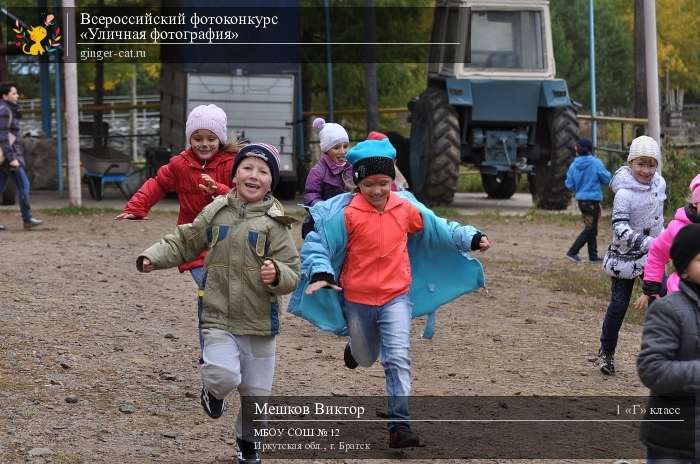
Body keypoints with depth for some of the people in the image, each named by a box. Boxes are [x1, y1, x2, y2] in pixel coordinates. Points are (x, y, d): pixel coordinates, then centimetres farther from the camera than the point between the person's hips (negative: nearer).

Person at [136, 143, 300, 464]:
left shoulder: (274, 223, -5)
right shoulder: (216, 212, 2)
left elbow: (292, 274, -7)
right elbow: (184, 242, 14)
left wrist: (277, 275, -28)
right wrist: (155, 257, -1)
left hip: (259, 322, 0)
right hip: (218, 318, 0)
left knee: (257, 394, 7)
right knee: (224, 375, -24)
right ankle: (212, 391, 13)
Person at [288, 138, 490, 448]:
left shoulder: (406, 209, -3)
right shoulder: (346, 213, -13)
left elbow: (438, 228, 11)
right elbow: (318, 243, -11)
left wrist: (472, 238, 6)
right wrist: (321, 274, -27)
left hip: (396, 297, 0)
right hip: (357, 300, 0)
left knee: (397, 359, -14)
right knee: (366, 359, 20)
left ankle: (399, 425, -12)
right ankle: (356, 346, 58)